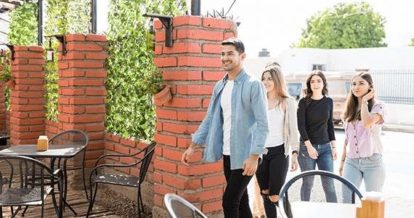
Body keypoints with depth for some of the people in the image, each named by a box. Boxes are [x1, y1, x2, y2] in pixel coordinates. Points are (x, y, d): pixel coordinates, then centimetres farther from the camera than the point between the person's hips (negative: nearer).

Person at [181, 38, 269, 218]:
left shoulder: (253, 85, -11)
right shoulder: (219, 86, 10)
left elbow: (262, 124, -15)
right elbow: (210, 119, 14)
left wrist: (254, 156, -22)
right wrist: (193, 145, 9)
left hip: (245, 155, -6)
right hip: (227, 154, 7)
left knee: (229, 202, -8)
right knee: (240, 201, 15)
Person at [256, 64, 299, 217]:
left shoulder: (288, 102, -1)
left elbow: (293, 130, -2)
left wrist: (294, 154, -10)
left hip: (279, 152, -4)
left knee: (275, 196, -4)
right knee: (265, 194, 9)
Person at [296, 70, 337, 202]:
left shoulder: (329, 101, 7)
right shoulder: (304, 102, -4)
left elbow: (330, 124, 13)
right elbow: (301, 125, -7)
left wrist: (333, 146, 9)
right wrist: (309, 146, -15)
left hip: (325, 147, 3)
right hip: (307, 147, -3)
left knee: (329, 184, -1)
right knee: (307, 183, 5)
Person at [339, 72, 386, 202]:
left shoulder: (378, 106, -5)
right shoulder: (350, 109, 10)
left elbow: (367, 123, -27)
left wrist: (364, 102, -13)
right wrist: (342, 161, 15)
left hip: (372, 161, -4)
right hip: (351, 161, 4)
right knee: (347, 200, 0)